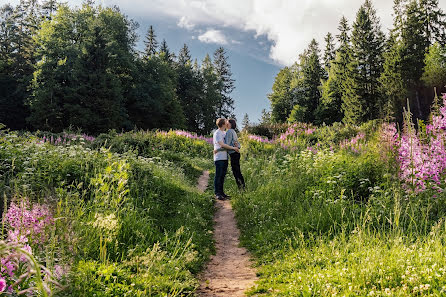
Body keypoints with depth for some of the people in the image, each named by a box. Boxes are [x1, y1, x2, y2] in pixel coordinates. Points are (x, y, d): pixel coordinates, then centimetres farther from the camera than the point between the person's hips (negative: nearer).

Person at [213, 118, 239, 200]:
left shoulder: (224, 133, 16)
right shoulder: (217, 133, -9)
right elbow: (222, 145, -17)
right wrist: (233, 148, -15)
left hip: (225, 157, 8)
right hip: (219, 158, -8)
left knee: (223, 175, 10)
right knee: (218, 176, -5)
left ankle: (221, 192, 17)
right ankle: (217, 193, 0)